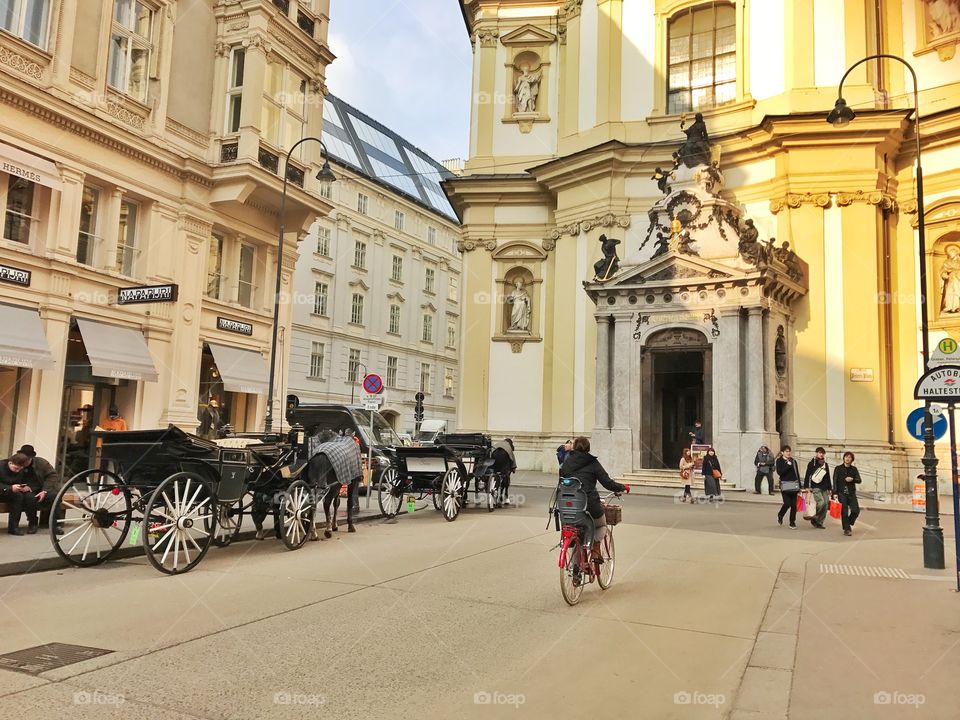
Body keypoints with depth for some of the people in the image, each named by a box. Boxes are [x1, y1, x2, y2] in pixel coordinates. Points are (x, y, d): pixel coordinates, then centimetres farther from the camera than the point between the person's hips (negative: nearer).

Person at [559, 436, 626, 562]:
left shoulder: (566, 462, 12)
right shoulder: (592, 463, 0)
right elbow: (607, 483, -3)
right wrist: (622, 487, 13)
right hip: (590, 503, -3)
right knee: (601, 526, 26)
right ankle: (596, 549, 2)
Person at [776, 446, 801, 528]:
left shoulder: (793, 461, 12)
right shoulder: (779, 461, 0)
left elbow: (797, 474, 15)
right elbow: (779, 472, -14)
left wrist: (799, 487, 12)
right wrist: (788, 465, -19)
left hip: (794, 485, 4)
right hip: (785, 485, -4)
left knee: (794, 505, 1)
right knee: (787, 504, -11)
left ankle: (792, 523, 11)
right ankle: (780, 516, 19)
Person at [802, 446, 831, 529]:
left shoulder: (825, 464, 15)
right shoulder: (812, 463, -1)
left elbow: (828, 477, 22)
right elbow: (807, 476, -3)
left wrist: (829, 488, 19)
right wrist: (806, 487, -9)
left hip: (824, 488, 6)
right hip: (815, 487, -6)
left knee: (826, 504, -1)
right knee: (821, 502, -21)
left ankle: (819, 522, 9)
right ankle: (814, 517, -1)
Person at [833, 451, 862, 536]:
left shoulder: (854, 469, 11)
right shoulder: (838, 468, 3)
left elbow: (859, 480, 4)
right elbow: (835, 481, -1)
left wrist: (852, 479, -17)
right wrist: (835, 493, -9)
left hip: (851, 493, 2)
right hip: (841, 493, -2)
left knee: (856, 510, -7)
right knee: (844, 512, -6)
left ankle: (849, 524, 19)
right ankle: (846, 529, 5)